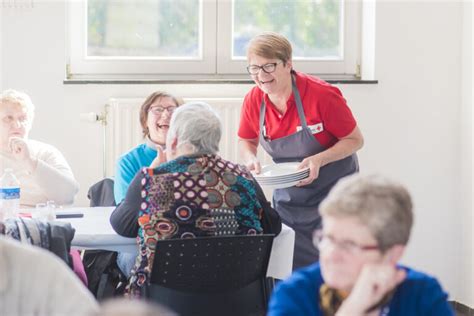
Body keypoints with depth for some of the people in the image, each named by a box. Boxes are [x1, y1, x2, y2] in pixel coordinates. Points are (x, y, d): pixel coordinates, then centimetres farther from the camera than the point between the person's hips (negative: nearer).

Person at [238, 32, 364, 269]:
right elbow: (246, 141, 11)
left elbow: (355, 140, -13)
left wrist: (319, 159, -28)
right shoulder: (253, 100, -8)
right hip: (289, 195, 4)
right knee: (290, 270, 3)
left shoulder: (322, 94, -22)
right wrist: (251, 159, -12)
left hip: (334, 189, -4)